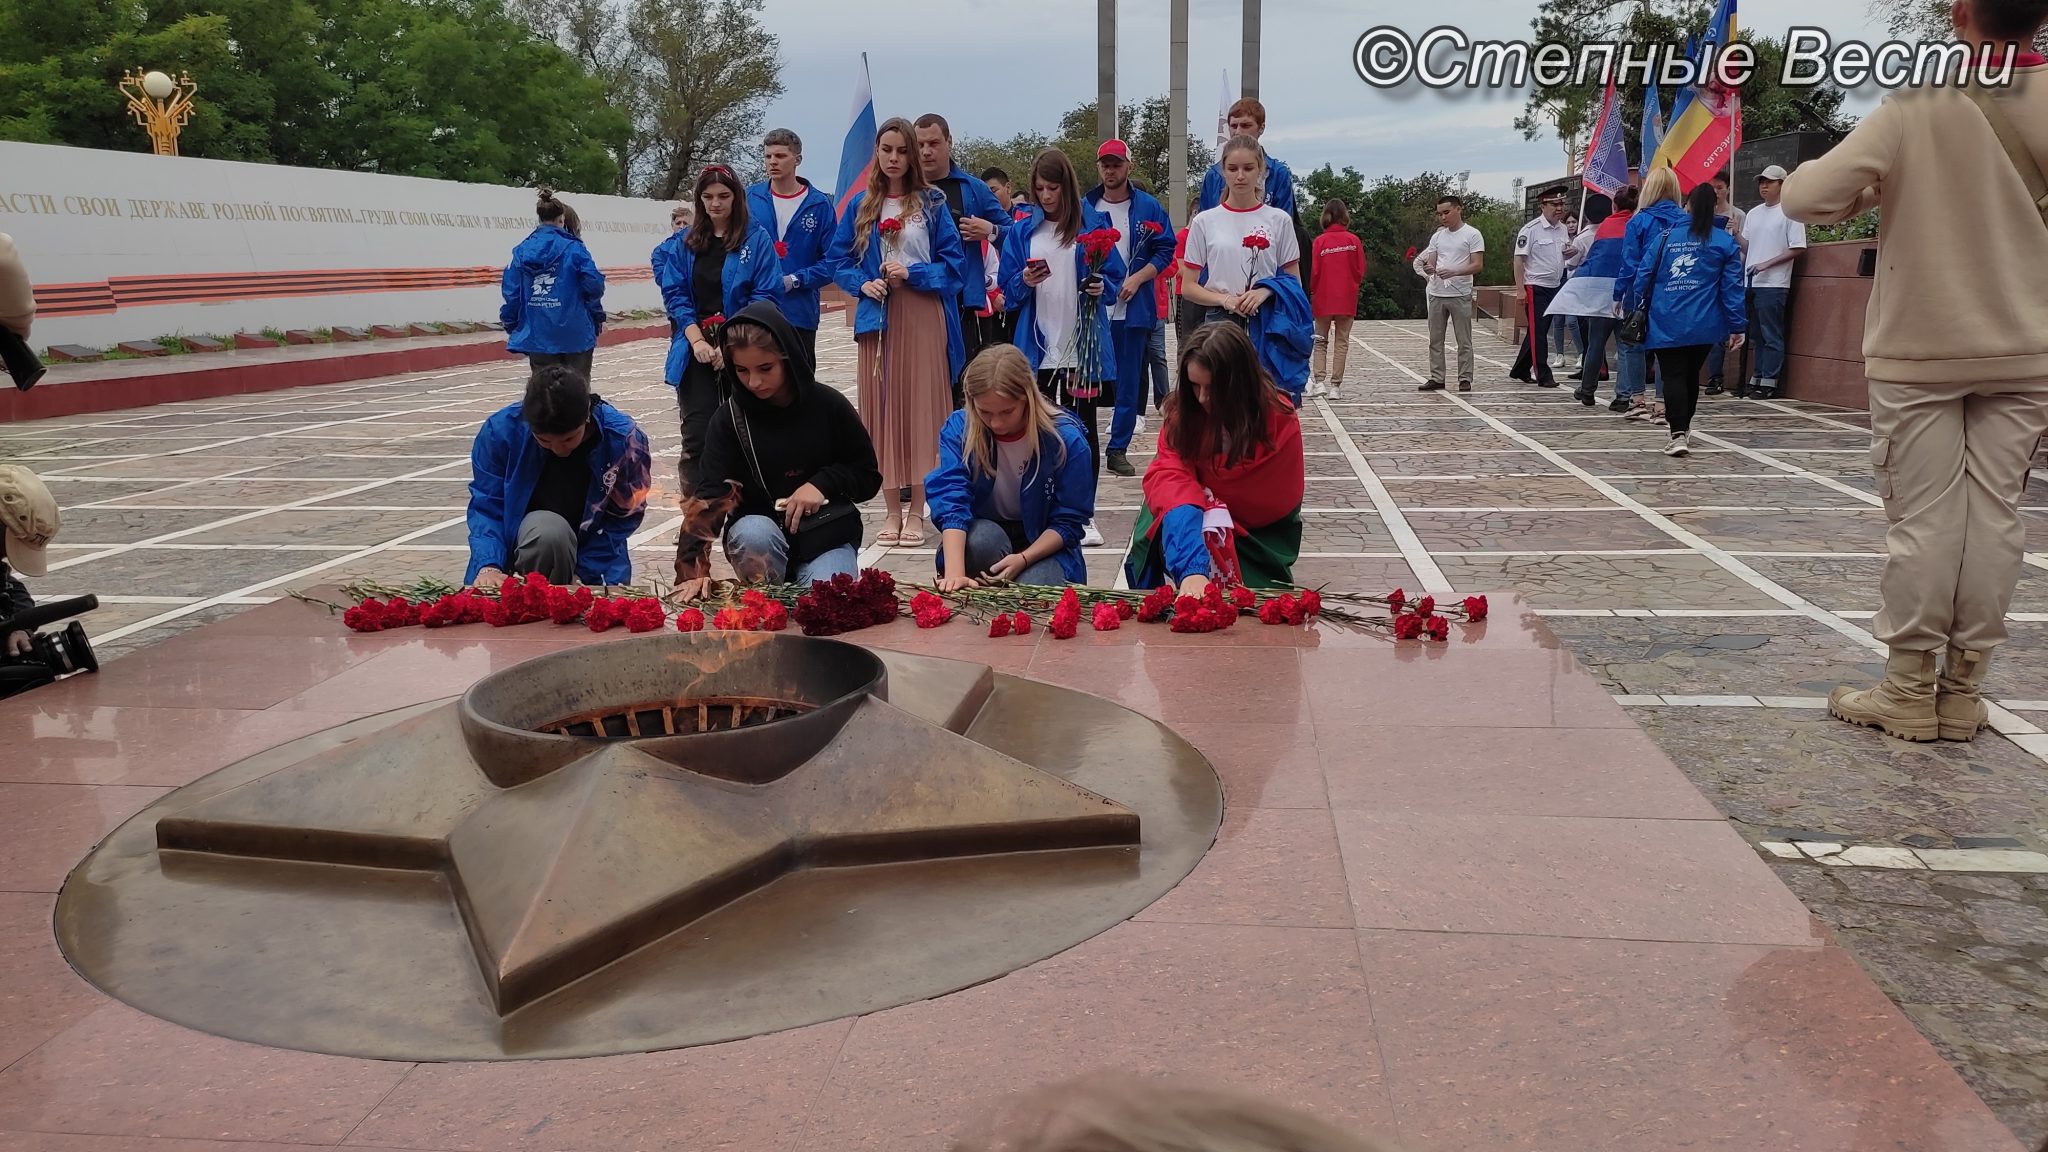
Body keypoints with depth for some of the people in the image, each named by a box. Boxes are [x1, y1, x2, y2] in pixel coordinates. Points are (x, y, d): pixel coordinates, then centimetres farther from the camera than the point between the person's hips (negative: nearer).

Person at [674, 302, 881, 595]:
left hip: (827, 533, 0)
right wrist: (693, 567, -31)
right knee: (754, 535, -35)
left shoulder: (829, 405, -6)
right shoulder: (729, 417, -7)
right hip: (760, 527, 1)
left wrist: (823, 483, -17)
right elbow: (709, 493, -17)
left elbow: (869, 476, 4)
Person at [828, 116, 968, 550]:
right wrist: (863, 284, -9)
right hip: (877, 316, 2)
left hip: (923, 319, -2)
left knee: (921, 407, -2)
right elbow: (840, 260, 10)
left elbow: (953, 263, 0)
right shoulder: (860, 205, 9)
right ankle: (893, 508, 11)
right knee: (882, 408, 3)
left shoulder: (932, 203, 4)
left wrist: (911, 274, -13)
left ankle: (917, 511, 5)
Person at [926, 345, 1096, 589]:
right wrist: (954, 573, -42)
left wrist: (1023, 559, -29)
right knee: (984, 537, -34)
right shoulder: (958, 429, -15)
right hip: (983, 532, 1)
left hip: (1043, 543, -1)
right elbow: (951, 502, -27)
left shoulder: (1065, 438, -17)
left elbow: (1069, 520, -11)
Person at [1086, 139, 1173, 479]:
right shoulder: (1084, 207, 7)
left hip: (1132, 307, 0)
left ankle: (1118, 449, 11)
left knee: (1128, 382, 3)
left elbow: (1165, 252, 2)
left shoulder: (1148, 207, 3)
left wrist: (1137, 278, -11)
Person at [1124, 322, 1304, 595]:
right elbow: (1168, 475, -30)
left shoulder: (1280, 421, -18)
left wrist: (1199, 491, -12)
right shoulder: (1183, 411, -14)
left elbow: (1275, 503, -11)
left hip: (1259, 534, -1)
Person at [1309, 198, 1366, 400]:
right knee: (1341, 343, 7)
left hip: (1323, 299, 0)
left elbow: (1313, 273, -6)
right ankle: (1335, 385, 4)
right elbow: (1361, 272, -1)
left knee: (1321, 341, 13)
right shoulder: (1354, 241, -4)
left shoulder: (1319, 242, -8)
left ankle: (1319, 381, 0)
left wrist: (1311, 292, 11)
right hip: (1347, 300, 0)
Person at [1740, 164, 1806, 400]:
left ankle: (1769, 383, -4)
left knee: (1772, 336, -5)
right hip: (1751, 283, 7)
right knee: (1758, 336, 11)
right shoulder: (1753, 214, 18)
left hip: (1773, 285, -7)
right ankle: (1758, 380, 16)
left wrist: (1766, 264, -15)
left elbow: (1797, 248, -9)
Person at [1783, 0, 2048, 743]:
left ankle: (1911, 689, 8)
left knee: (1922, 517, 2)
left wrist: (1871, 188, 4)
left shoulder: (1917, 109, -11)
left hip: (1919, 352, -2)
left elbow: (1804, 197, -16)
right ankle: (1963, 689, 13)